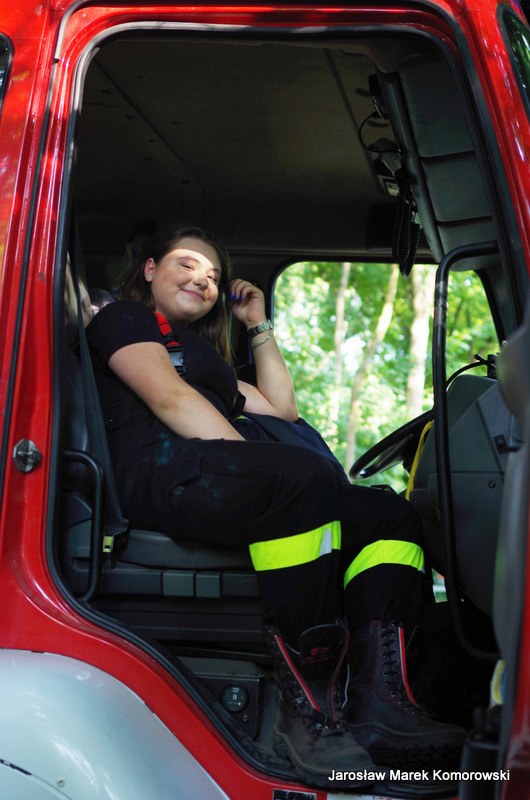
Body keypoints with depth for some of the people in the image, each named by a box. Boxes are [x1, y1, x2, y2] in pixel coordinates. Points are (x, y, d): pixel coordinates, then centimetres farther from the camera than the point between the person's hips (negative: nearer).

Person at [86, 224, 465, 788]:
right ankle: (306, 701, -37)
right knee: (306, 476, -37)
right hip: (164, 473, -9)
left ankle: (378, 699, -31)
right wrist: (252, 463, -16)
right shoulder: (124, 319, 15)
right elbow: (170, 399, -4)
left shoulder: (202, 351, 39)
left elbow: (281, 409, 34)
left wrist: (259, 325, 35)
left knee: (390, 517, -10)